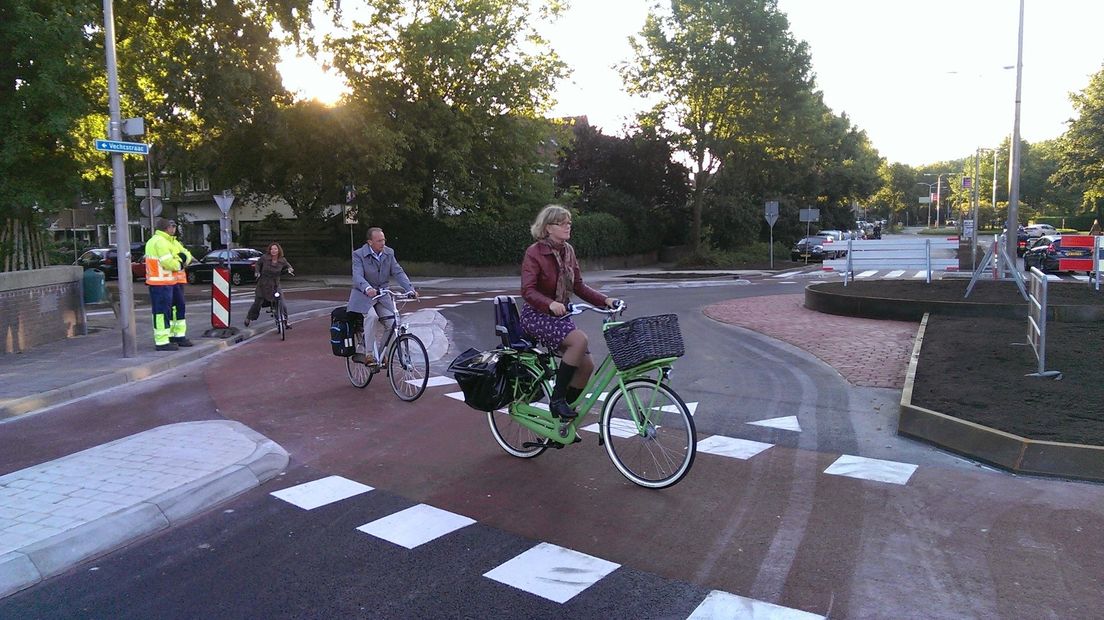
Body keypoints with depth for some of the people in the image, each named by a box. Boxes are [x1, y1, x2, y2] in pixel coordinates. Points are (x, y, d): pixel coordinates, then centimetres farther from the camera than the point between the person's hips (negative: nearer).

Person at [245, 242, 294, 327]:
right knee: (257, 303, 5)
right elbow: (258, 263, 10)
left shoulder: (282, 260, -4)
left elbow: (288, 265, 16)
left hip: (275, 285, 1)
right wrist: (257, 272, -4)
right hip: (263, 285, -1)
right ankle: (248, 318, 28)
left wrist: (290, 269, -5)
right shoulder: (264, 258, -9)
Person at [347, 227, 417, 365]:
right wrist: (367, 289, -46)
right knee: (371, 316, -31)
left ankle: (380, 353, 9)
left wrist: (410, 289, -20)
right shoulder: (359, 255, -12)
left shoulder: (389, 253, 1)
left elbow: (398, 272, -4)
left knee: (393, 322, -11)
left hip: (382, 295, 5)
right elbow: (357, 276, -25)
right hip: (363, 295, -4)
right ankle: (370, 354, -22)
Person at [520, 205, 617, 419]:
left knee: (586, 365, -7)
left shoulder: (568, 251, 8)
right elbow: (527, 291, -22)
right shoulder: (534, 253, -12)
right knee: (579, 339, -31)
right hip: (536, 315, -7)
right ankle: (557, 399, -19)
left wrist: (605, 300, -5)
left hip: (559, 316, 7)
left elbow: (579, 287, 9)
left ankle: (564, 419, 9)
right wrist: (550, 304, -40)